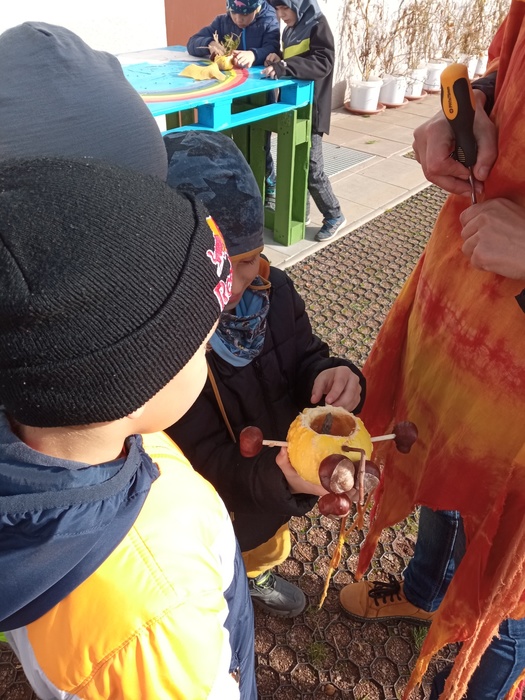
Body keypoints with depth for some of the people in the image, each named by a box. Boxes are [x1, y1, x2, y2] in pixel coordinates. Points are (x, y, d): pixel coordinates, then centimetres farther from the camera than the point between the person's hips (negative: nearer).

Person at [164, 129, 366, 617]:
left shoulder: (272, 289, -19)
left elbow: (305, 362, -8)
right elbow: (204, 463, -33)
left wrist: (331, 377, -30)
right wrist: (279, 475, -49)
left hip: (278, 492, 6)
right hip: (209, 516, -5)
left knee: (268, 545, 39)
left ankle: (258, 577, 72)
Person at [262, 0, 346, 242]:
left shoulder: (318, 26, -10)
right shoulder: (290, 30, 14)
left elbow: (323, 63, -25)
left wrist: (284, 66, -35)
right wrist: (277, 59, 1)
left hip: (310, 109, -8)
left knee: (311, 168, -6)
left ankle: (334, 216, 9)